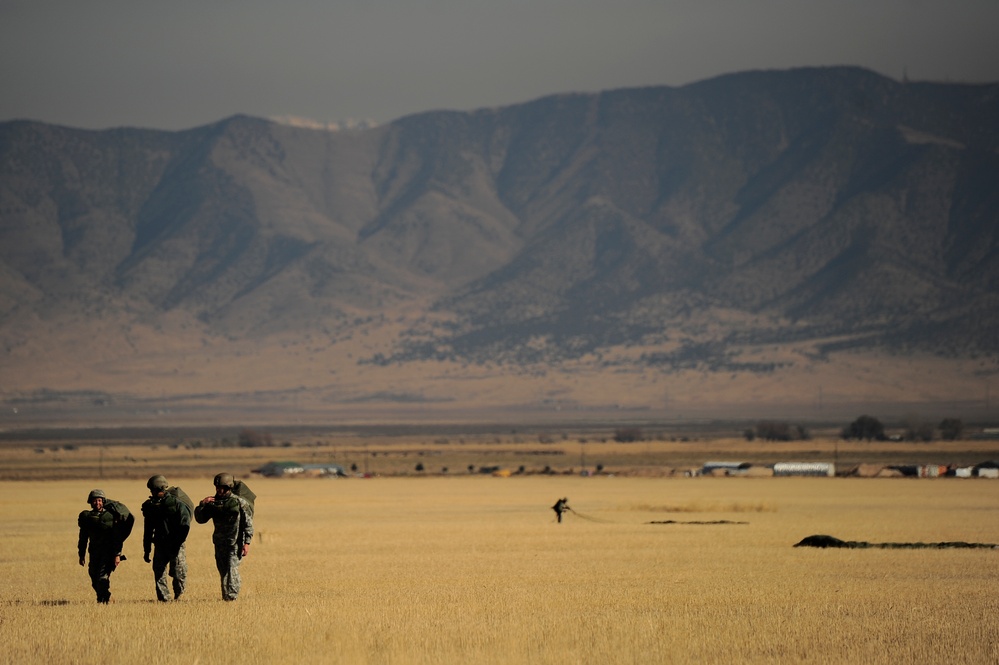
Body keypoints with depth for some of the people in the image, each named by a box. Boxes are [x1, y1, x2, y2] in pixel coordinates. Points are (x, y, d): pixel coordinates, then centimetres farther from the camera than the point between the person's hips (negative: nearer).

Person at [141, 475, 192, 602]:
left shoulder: (176, 503, -8)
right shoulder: (149, 505, 7)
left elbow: (185, 525, -11)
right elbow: (148, 529, 14)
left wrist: (177, 543, -18)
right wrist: (146, 550, 12)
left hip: (175, 544, -5)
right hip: (160, 544, 5)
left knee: (178, 572, -6)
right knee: (159, 572, -3)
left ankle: (178, 594, 19)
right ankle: (163, 598, 3)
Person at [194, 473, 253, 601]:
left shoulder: (239, 502, -7)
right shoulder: (213, 503, 7)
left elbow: (248, 523, -6)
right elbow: (200, 519, 9)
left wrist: (247, 543, -13)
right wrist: (202, 505, -8)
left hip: (235, 543, -6)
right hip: (219, 542, 6)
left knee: (232, 569, -13)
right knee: (223, 570, 11)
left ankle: (231, 596, -11)